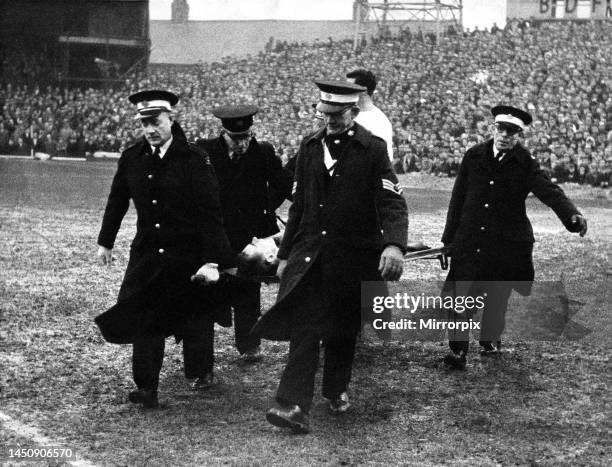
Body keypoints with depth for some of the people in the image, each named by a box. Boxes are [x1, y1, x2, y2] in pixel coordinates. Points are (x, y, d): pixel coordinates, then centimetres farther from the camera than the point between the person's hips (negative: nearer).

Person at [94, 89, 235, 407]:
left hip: (188, 255, -3)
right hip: (146, 253, 3)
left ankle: (198, 375, 35)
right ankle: (146, 389, -2)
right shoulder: (131, 158, 0)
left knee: (190, 319, 11)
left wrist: (212, 260, -20)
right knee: (143, 318, -5)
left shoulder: (194, 159, -13)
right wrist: (105, 241, 21)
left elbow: (210, 212, -15)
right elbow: (117, 201, 15)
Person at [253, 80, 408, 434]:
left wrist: (394, 244, -35)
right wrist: (286, 254, 16)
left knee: (343, 328, 11)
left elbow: (392, 202, -16)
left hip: (353, 255, -2)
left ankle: (338, 390, 35)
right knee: (303, 326, -11)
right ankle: (296, 407, -18)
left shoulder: (372, 149, -6)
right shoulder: (310, 147, 8)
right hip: (309, 251, 2)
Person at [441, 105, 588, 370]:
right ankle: (458, 350, -5)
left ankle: (491, 340, 34)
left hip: (506, 243, 0)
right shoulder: (474, 157, 3)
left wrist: (572, 214, -37)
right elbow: (458, 199, 8)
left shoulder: (525, 165, -3)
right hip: (469, 242, 1)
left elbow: (549, 192, -18)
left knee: (497, 296, 11)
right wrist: (449, 238, 9)